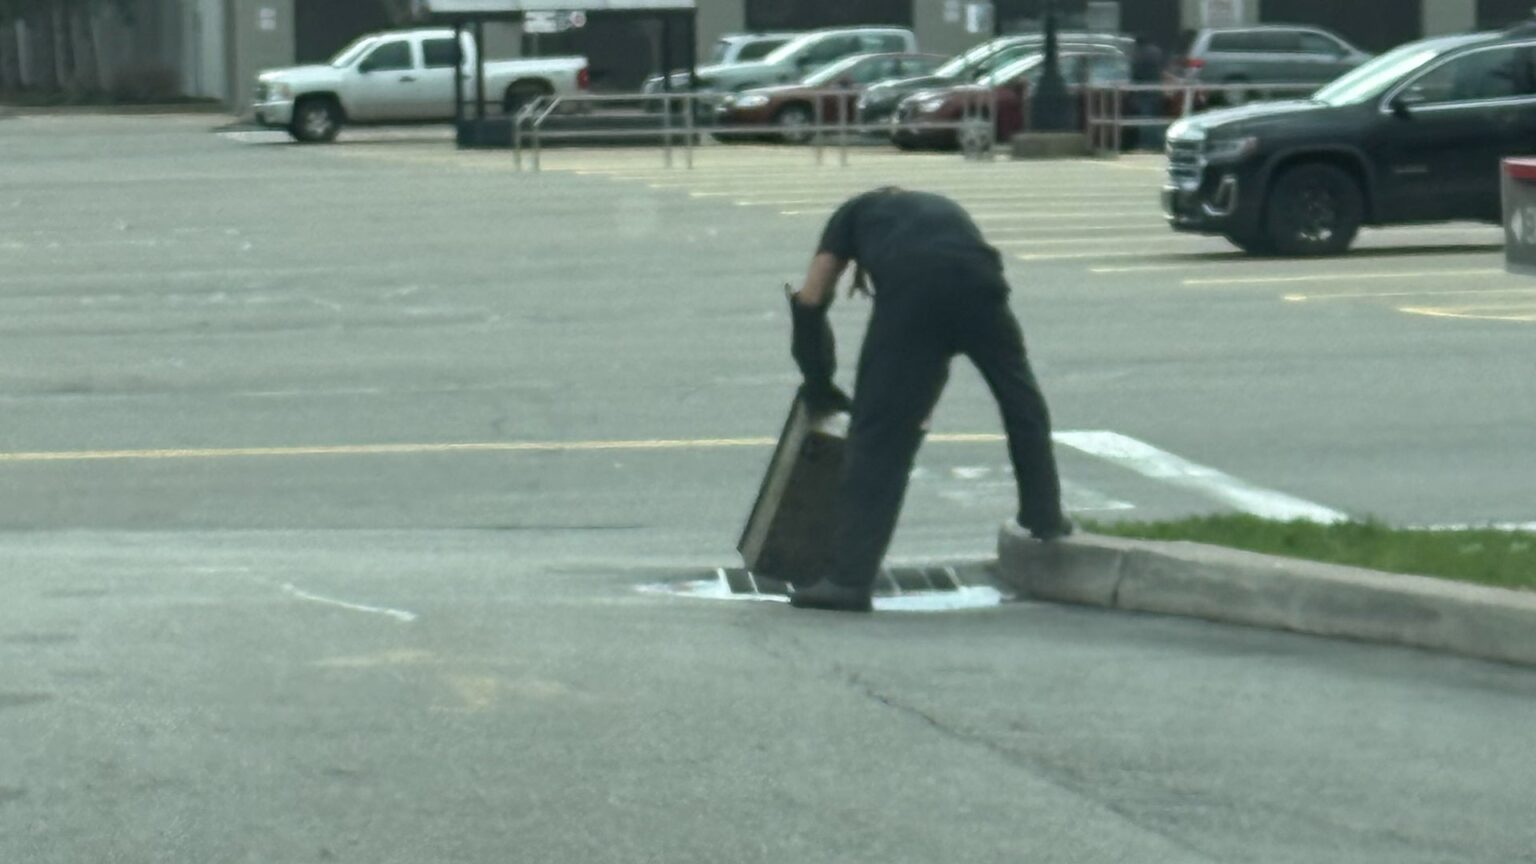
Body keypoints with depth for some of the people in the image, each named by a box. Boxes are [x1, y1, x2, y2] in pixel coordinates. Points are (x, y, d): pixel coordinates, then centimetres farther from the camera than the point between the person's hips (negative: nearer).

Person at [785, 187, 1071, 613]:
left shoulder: (856, 211, 34)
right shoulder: (945, 210, 42)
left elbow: (810, 301, 22)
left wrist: (818, 381, 33)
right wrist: (921, 414, 44)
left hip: (911, 293, -3)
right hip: (978, 285, 3)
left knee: (878, 433, 3)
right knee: (1019, 395, 28)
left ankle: (850, 577, 3)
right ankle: (1045, 517, 36)